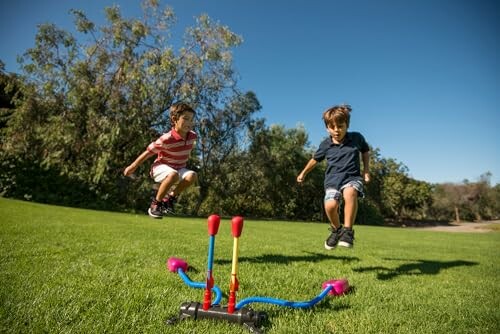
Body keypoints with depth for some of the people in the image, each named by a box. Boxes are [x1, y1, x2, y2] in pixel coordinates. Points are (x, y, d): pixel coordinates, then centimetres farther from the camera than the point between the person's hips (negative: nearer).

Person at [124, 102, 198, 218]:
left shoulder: (193, 136, -9)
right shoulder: (166, 139, -26)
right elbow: (148, 152, -16)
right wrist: (133, 167, -7)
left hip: (179, 168, 5)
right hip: (161, 167, -5)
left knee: (192, 176, -26)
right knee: (173, 175, -39)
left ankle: (171, 197, -3)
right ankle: (156, 203, -17)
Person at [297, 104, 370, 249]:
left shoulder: (357, 138, 1)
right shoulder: (325, 144, 2)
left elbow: (365, 151, 22)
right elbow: (315, 159, 19)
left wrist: (366, 169, 12)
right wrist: (303, 173, 27)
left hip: (352, 177, -1)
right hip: (333, 179, 1)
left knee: (350, 193, -38)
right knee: (330, 205, -25)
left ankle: (347, 230, -26)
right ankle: (336, 229, 7)